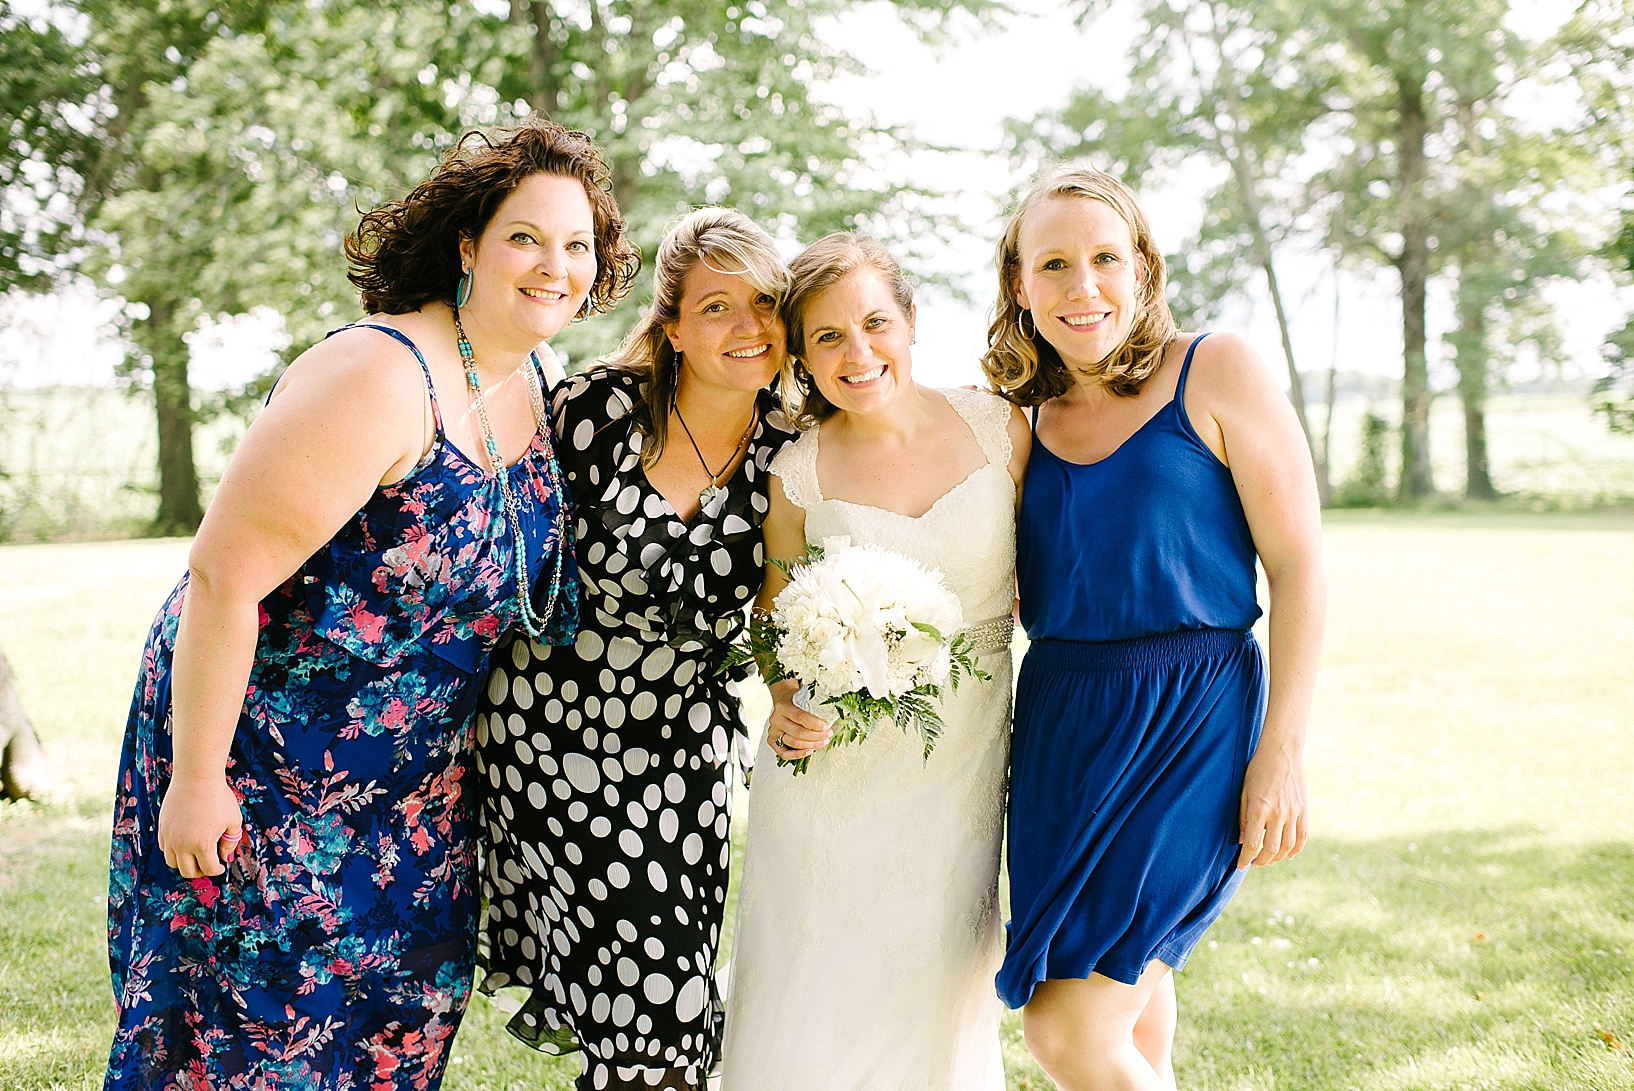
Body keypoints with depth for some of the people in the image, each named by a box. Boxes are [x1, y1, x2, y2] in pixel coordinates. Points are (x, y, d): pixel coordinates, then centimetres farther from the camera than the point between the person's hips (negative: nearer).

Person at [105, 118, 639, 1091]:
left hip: (415, 781, 8)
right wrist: (195, 779, -22)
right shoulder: (383, 380, -25)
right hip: (260, 752, -7)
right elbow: (223, 573, -26)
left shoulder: (536, 391, 1)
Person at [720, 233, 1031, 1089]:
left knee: (936, 1013, 8)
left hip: (962, 765, 1)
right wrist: (786, 702, -10)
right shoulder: (796, 474, -4)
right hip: (832, 763, 0)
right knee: (810, 1011, 3)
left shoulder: (998, 426, -3)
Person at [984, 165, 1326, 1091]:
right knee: (1132, 1003, 16)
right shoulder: (1027, 416, 8)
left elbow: (1299, 563, -8)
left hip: (1193, 718, -5)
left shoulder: (1216, 371, -7)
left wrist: (1283, 751, -13)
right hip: (1062, 721, 6)